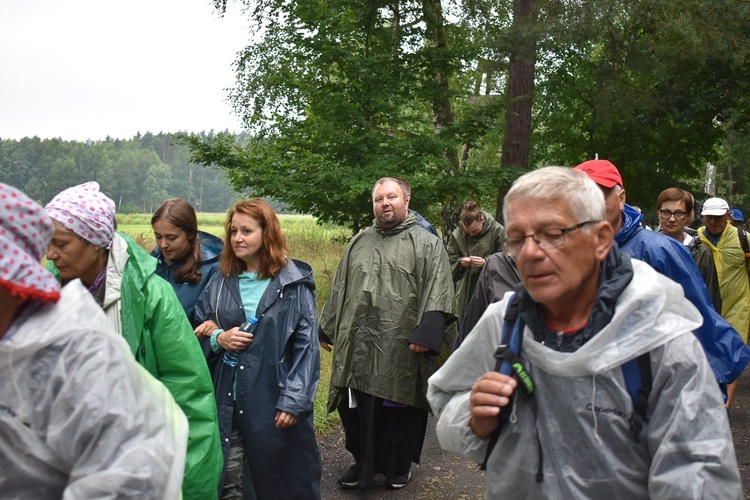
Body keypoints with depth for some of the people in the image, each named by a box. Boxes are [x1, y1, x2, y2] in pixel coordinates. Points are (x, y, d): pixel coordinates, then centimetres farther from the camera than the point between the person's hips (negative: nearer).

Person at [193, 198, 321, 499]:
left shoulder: (294, 283, -5)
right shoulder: (221, 281, 9)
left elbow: (306, 346, -7)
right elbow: (199, 331, 14)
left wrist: (294, 401, -12)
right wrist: (217, 338, -8)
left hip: (274, 403, -3)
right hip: (227, 403, 4)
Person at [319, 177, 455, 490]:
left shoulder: (427, 244, 1)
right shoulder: (359, 243, 17)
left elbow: (437, 294, -8)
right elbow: (339, 289, 21)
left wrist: (426, 334, -18)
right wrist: (327, 329, 19)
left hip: (400, 349, -4)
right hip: (357, 346, 4)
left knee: (400, 410, 6)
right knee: (357, 410, 10)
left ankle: (400, 466, 27)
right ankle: (363, 463, 30)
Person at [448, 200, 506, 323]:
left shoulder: (498, 231, -8)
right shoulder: (458, 234, 2)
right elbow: (451, 258, 13)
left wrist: (486, 262, -20)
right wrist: (460, 262, -9)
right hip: (465, 291, 3)